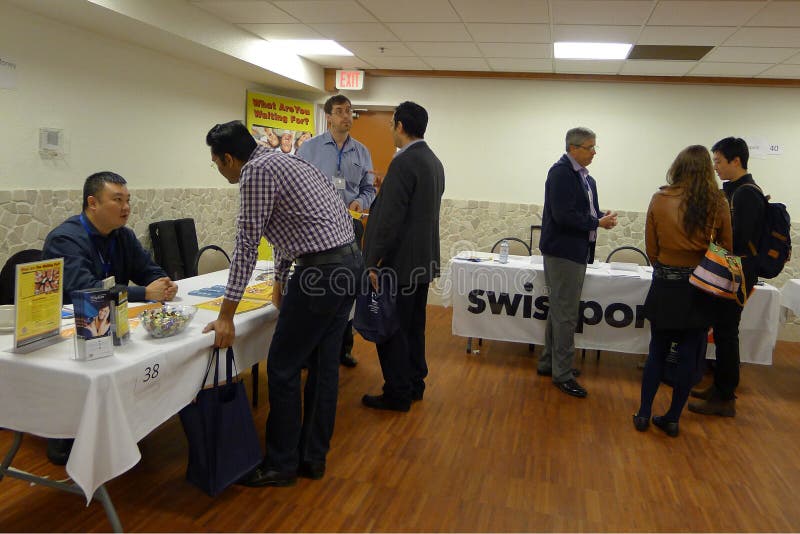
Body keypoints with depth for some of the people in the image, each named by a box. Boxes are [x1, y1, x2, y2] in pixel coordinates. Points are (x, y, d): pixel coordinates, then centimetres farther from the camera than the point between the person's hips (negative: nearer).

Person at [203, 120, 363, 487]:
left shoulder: (257, 171, -10)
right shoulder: (280, 161, 20)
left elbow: (247, 245, -12)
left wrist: (226, 315, -8)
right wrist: (280, 282, 38)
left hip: (321, 273, -10)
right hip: (350, 264, 10)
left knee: (283, 368, 3)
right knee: (323, 365, 15)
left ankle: (281, 464, 17)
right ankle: (313, 457, 27)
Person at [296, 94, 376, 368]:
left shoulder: (362, 152, 10)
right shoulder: (309, 148, 1)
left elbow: (369, 189, 12)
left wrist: (360, 201, -9)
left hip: (350, 226, 3)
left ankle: (344, 347, 21)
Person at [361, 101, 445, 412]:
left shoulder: (403, 163, -17)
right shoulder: (434, 162, 12)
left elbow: (391, 219, -21)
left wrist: (373, 262, -18)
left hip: (399, 262, -9)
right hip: (423, 260, 9)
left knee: (392, 329, 1)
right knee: (414, 326, 17)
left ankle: (397, 394, 11)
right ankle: (414, 384, 29)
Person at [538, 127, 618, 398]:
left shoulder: (586, 177, 14)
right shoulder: (561, 172, -15)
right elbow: (563, 215, -23)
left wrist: (602, 217, -2)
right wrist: (598, 223, -16)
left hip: (578, 252, 10)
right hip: (563, 251, -10)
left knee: (560, 311, 17)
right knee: (566, 314, -4)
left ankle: (549, 363, 29)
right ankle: (563, 373, 6)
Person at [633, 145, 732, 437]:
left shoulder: (660, 199, -8)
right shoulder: (717, 203, -9)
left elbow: (651, 247, -1)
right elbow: (726, 248, -1)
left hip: (665, 285, 1)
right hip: (700, 288, 0)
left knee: (657, 351, 13)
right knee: (689, 355, 10)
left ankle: (643, 414, 17)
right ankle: (672, 419, 17)